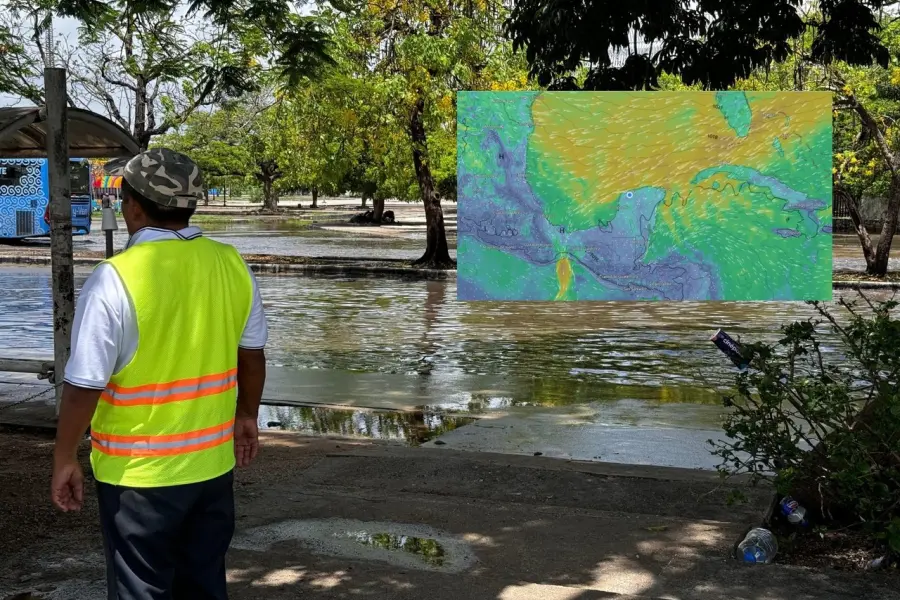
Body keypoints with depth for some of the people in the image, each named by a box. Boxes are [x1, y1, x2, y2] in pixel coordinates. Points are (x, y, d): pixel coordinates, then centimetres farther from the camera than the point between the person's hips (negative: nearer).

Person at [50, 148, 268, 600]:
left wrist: (64, 460, -3)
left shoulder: (115, 280, -18)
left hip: (139, 476, -4)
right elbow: (252, 355, 9)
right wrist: (246, 416, 25)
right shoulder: (232, 265, -2)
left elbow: (84, 386, -16)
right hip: (213, 464, 5)